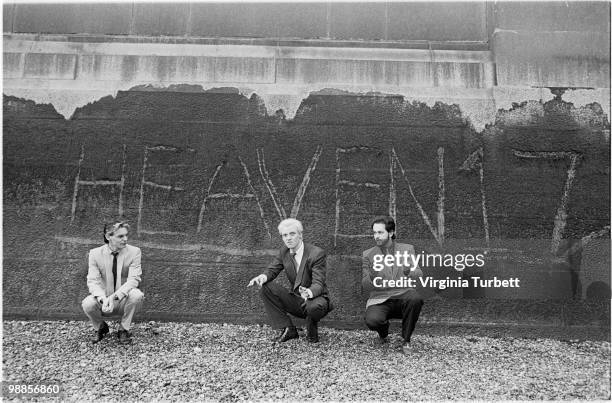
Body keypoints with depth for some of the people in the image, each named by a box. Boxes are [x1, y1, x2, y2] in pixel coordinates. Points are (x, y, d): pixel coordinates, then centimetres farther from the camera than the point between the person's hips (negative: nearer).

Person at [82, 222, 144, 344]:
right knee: (87, 304, -30)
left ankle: (124, 329, -5)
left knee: (137, 295, -32)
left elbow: (133, 280, -18)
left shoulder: (134, 252, -10)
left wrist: (114, 296, -34)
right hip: (103, 300, 1)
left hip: (124, 300, -1)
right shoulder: (95, 253, -7)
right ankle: (100, 327, 6)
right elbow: (92, 281, -13)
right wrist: (103, 299, -34)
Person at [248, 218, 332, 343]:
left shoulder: (317, 253, -18)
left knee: (315, 307, -40)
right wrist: (263, 277, -21)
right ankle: (288, 330, -6)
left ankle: (311, 330, -1)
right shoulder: (284, 251, 0)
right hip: (295, 300, 5)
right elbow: (272, 270, 5)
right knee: (265, 287, -13)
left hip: (314, 298, -5)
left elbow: (318, 284, -23)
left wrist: (309, 293, -47)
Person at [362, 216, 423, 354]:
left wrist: (409, 272, -27)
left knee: (416, 299, -34)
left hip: (403, 297, 0)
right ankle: (383, 332, 9)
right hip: (380, 300, 0)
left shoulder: (407, 249, 7)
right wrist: (372, 277, -22)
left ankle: (406, 341, -10)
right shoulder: (368, 255, 6)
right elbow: (365, 286, 1)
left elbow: (419, 275, -3)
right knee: (372, 321, -31)